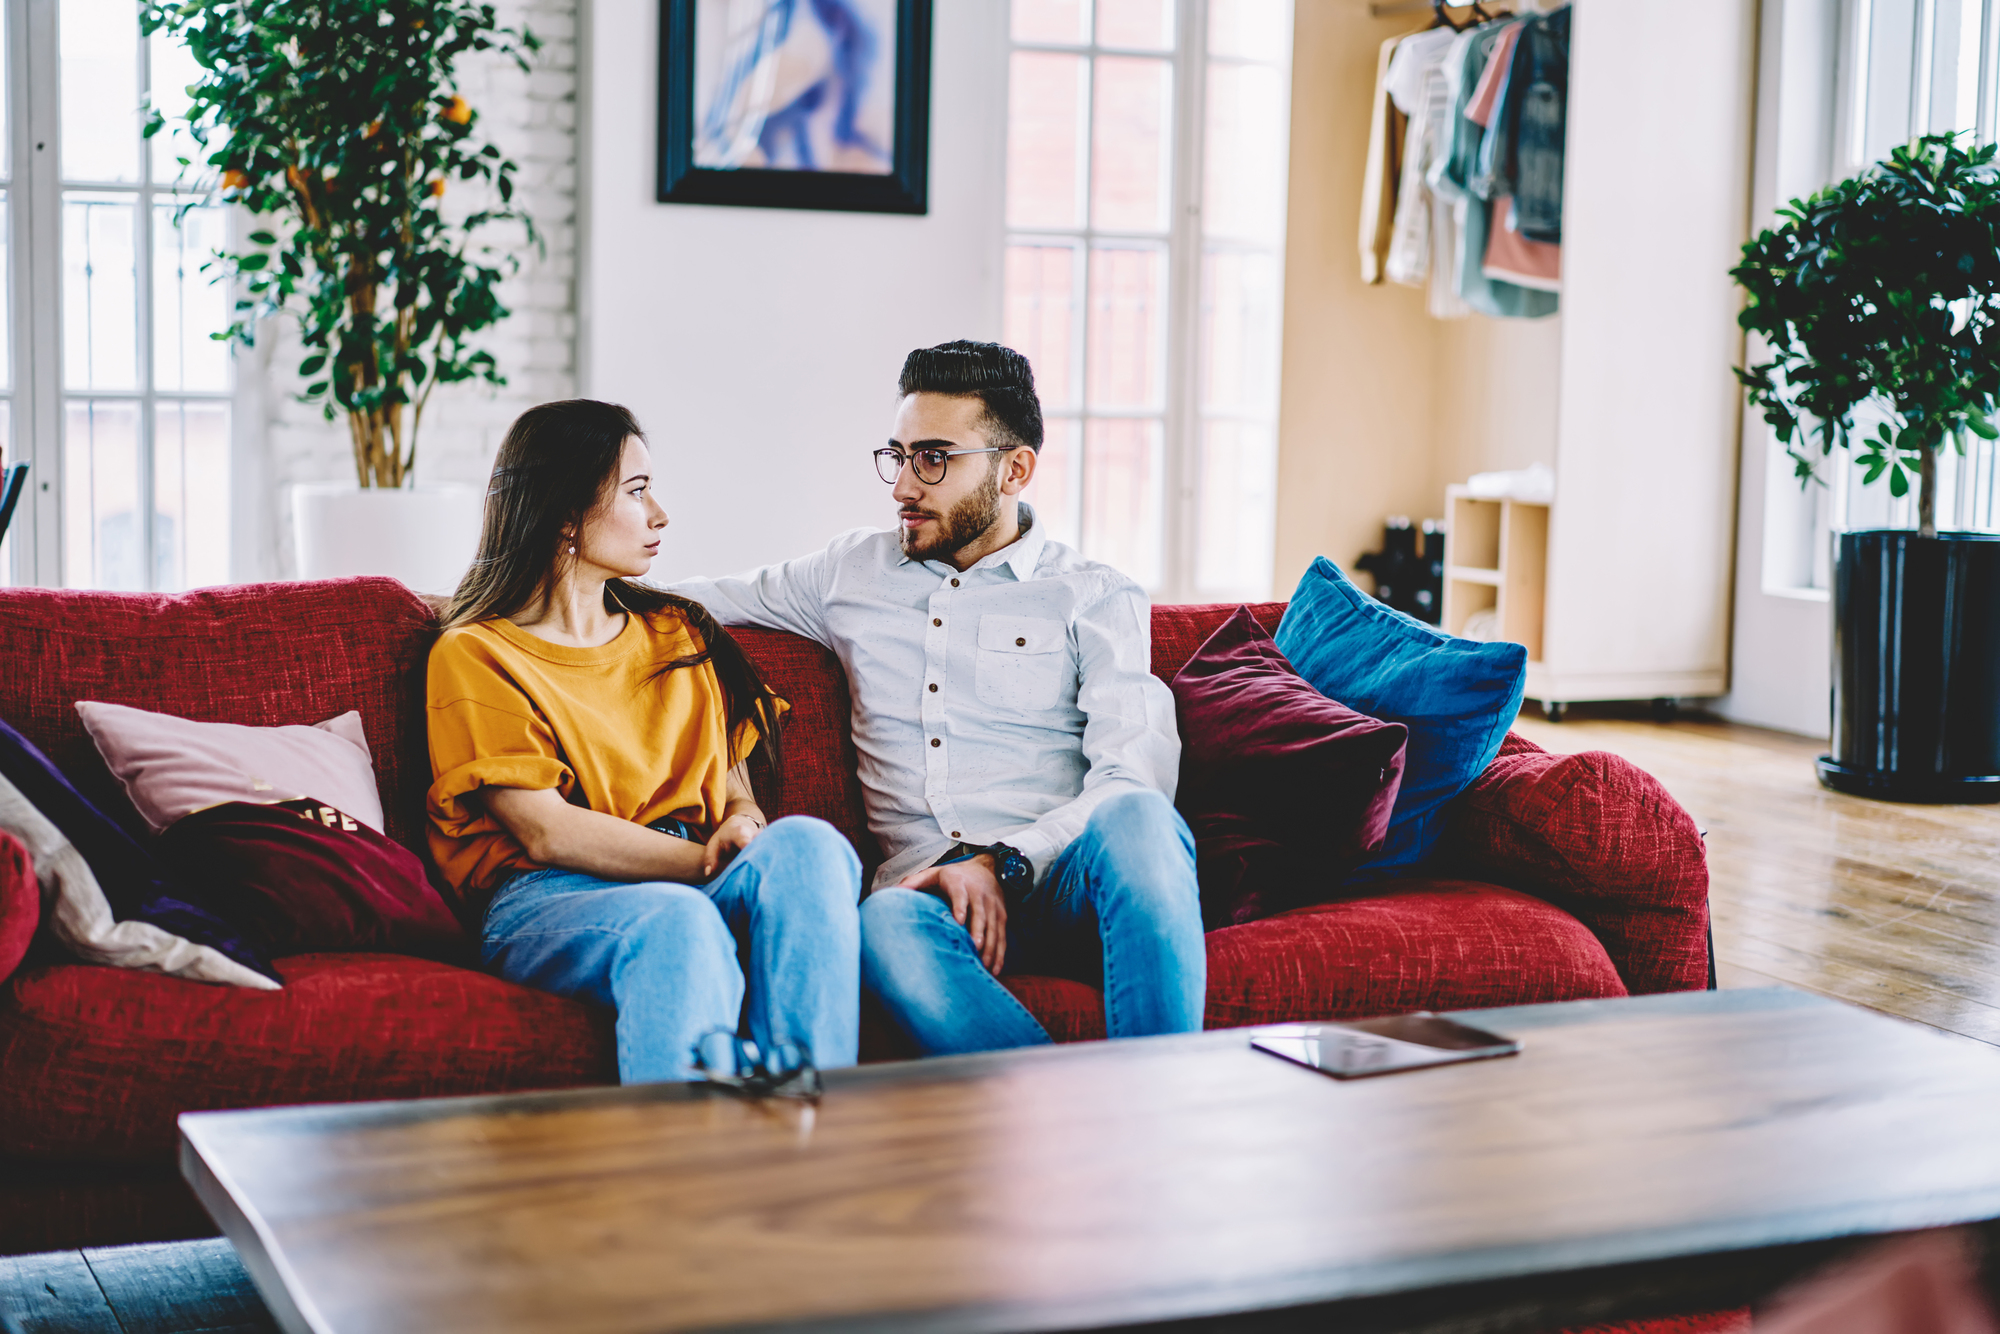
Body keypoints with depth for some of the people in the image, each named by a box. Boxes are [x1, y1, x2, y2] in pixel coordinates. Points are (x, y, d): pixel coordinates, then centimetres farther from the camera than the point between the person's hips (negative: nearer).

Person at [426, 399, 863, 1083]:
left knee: (806, 841, -31)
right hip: (548, 900, -4)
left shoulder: (680, 634, 27)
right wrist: (709, 861, -13)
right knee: (676, 919, -40)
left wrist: (745, 830, -5)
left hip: (698, 886, 5)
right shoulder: (474, 656, 6)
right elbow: (546, 833, -6)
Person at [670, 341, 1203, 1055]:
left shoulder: (1096, 598, 11)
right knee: (887, 924, -38)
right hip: (929, 884, 1)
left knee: (1135, 819, -39)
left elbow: (1136, 775, -4)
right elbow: (706, 598, 37)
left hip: (1058, 871, -1)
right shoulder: (853, 570, 23)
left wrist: (1005, 862, -19)